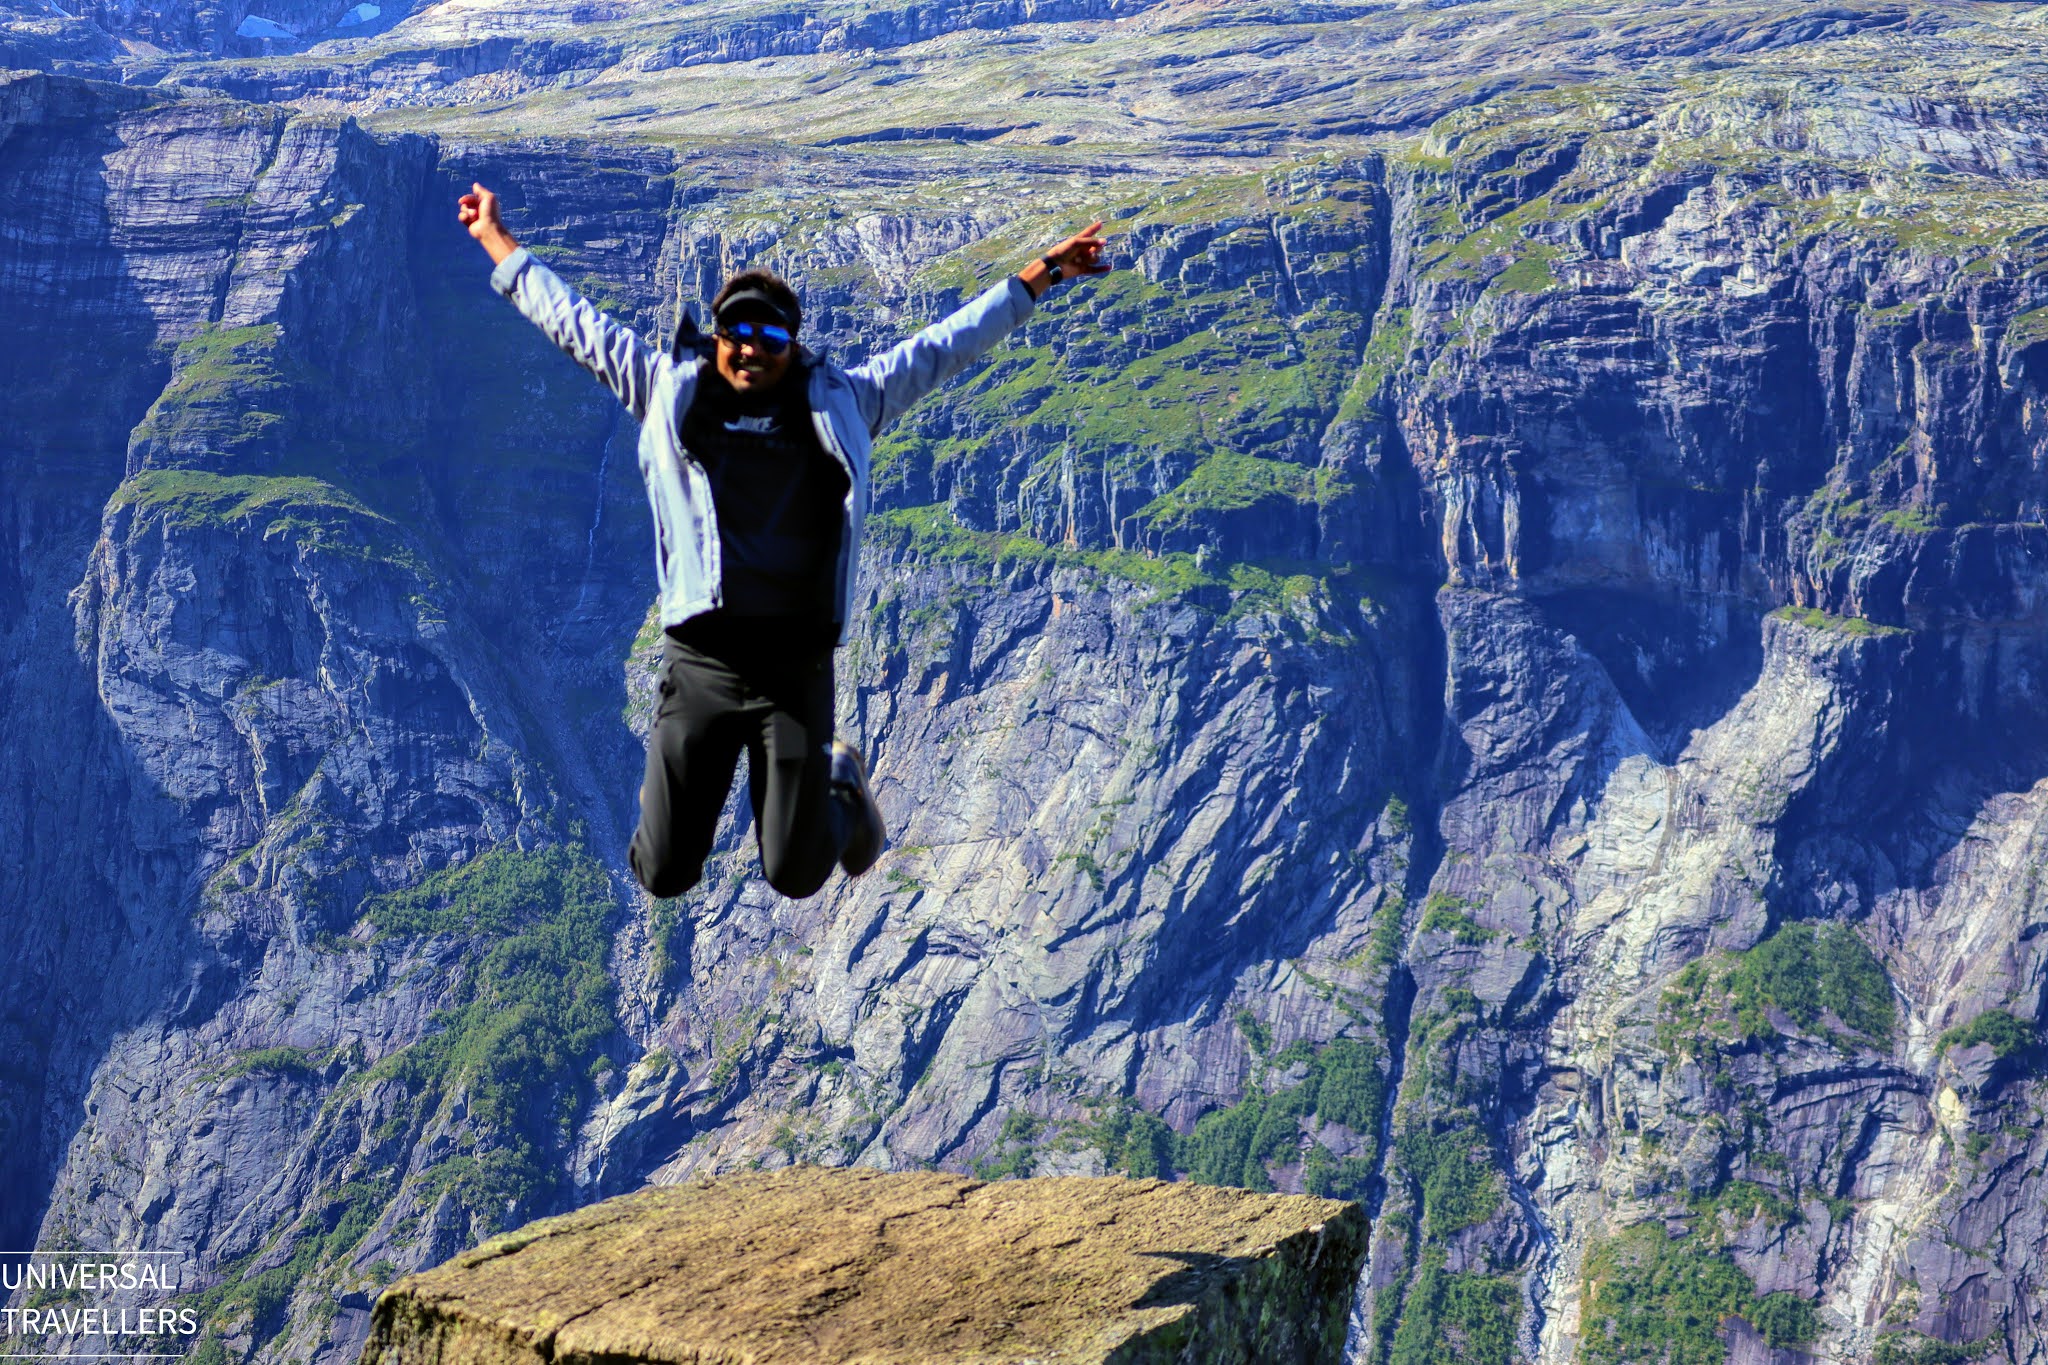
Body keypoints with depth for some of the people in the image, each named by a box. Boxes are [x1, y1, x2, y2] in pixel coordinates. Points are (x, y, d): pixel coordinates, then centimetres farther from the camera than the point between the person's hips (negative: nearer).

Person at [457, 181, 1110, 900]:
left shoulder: (840, 403, 10)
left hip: (798, 669, 0)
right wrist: (497, 241, 25)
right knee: (664, 876, 2)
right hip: (700, 661, 0)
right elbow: (574, 321, 18)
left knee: (796, 876, 5)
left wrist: (1043, 272, 18)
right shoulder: (672, 394, 9)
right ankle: (669, 803, 39)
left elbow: (945, 344, 15)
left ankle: (839, 782, 39)